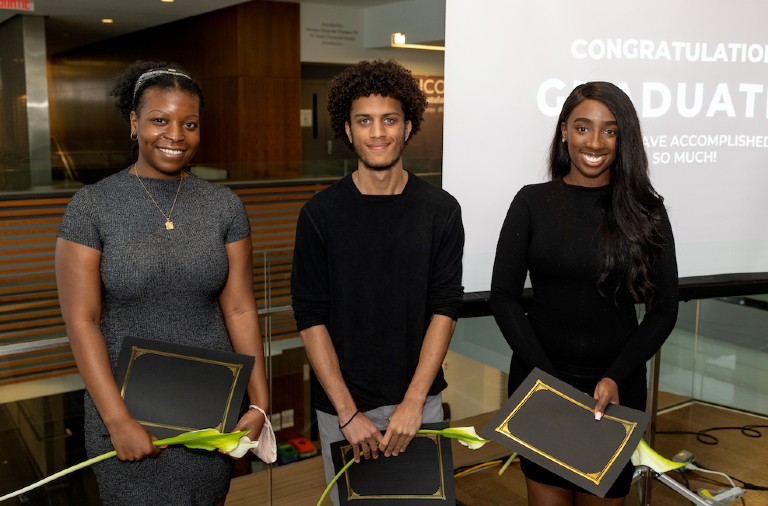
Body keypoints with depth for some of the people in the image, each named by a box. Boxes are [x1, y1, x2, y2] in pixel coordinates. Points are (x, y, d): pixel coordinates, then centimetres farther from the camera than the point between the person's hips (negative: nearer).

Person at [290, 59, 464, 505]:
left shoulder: (441, 210, -3)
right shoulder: (320, 214, -6)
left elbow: (445, 309, -5)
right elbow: (311, 318, -7)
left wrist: (414, 402, -13)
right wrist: (348, 413, -12)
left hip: (420, 401, 1)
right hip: (341, 406, 0)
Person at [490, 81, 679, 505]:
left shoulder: (645, 209, -1)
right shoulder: (532, 202, -2)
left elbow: (663, 310, -1)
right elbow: (503, 297, -5)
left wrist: (616, 378, -13)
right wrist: (547, 376, -14)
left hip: (618, 384, 1)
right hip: (539, 375, 0)